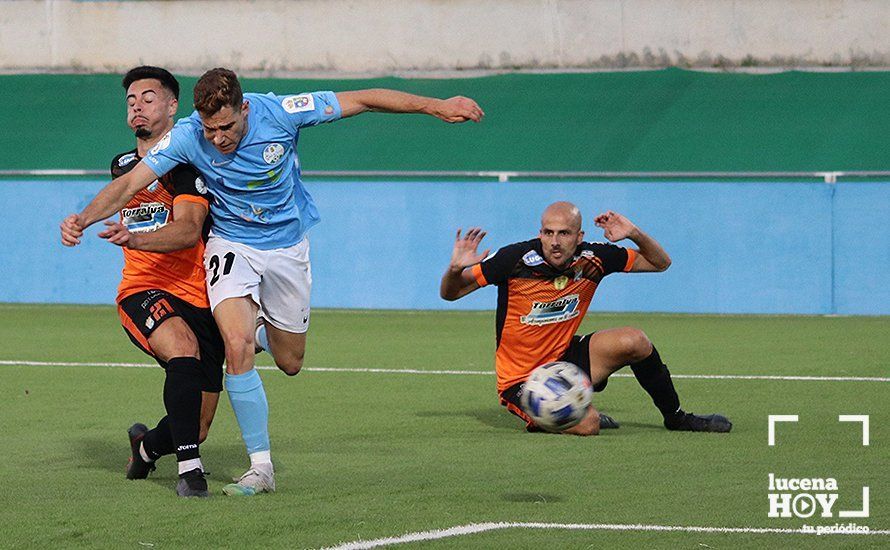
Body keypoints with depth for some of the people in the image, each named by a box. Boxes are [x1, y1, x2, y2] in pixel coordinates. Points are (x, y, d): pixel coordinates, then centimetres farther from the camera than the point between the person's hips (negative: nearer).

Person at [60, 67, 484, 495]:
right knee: (237, 348, -24)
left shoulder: (279, 113, -22)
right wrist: (83, 219, -39)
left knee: (289, 363, 10)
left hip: (287, 246, 2)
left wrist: (436, 106, -10)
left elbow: (362, 100, -13)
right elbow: (131, 182, -22)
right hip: (231, 245, -2)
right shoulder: (187, 137, -22)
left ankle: (260, 326, 47)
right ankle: (260, 466, -17)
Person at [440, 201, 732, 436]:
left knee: (634, 341, -18)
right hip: (521, 380, -5)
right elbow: (450, 293, -12)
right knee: (586, 425, -31)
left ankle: (675, 416, 6)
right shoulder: (516, 259, -20)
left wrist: (634, 234, -13)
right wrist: (455, 269, -35)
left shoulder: (593, 259, -7)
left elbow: (660, 262, 7)